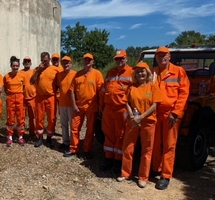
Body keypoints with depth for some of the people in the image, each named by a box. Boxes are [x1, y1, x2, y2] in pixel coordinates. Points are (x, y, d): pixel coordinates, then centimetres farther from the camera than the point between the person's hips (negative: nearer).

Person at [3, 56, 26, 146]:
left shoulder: (22, 76, -1)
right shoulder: (6, 76, -3)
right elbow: (5, 89, 8)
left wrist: (19, 94, 1)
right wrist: (11, 94, -2)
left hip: (20, 98, 1)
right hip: (10, 98, 0)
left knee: (21, 118, 5)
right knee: (10, 118, 5)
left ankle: (21, 137, 16)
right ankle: (10, 137, 16)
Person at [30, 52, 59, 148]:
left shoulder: (55, 69, -1)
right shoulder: (37, 69, 4)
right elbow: (31, 82, -6)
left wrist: (56, 93, -4)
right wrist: (38, 70, -11)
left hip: (51, 97, -1)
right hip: (39, 97, 2)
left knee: (51, 119, 4)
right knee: (39, 118, 7)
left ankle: (49, 138, 19)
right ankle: (40, 138, 20)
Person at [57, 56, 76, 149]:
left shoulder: (75, 74, -9)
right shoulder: (59, 75, 7)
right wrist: (59, 99, 11)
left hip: (71, 104, -6)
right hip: (62, 103, 6)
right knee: (64, 124, 13)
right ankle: (66, 141, 25)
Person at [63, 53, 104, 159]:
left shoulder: (97, 74, -5)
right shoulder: (77, 74, 5)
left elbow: (101, 90, -6)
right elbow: (72, 90, 4)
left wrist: (99, 106, -7)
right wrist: (74, 105, -4)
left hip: (92, 107, -3)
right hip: (78, 106, 3)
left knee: (90, 130, 8)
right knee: (74, 128, 8)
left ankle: (87, 150, 21)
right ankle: (74, 149, 22)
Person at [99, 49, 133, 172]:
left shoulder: (132, 72, -2)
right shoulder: (110, 73, 17)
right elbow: (103, 90, 20)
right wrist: (102, 105, 16)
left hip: (122, 109, -6)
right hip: (108, 108, 6)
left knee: (121, 136, 4)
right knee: (109, 134, 12)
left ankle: (118, 161, 16)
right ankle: (109, 159, 24)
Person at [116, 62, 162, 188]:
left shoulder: (153, 87, -3)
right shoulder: (131, 87, 7)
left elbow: (154, 106, -9)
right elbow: (127, 103, 4)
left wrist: (141, 117, -17)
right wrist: (132, 117, -13)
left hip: (148, 122, -3)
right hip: (132, 122, 3)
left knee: (147, 150, 6)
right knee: (128, 148, 8)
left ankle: (143, 177, 17)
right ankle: (125, 173, 24)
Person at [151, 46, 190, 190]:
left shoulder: (179, 71, -1)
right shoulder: (152, 73, 10)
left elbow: (184, 93, -6)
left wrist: (175, 112, -13)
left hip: (171, 113, -3)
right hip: (155, 113, 4)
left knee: (169, 145, 2)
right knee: (156, 144, 11)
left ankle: (166, 176, 8)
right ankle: (156, 170, 26)